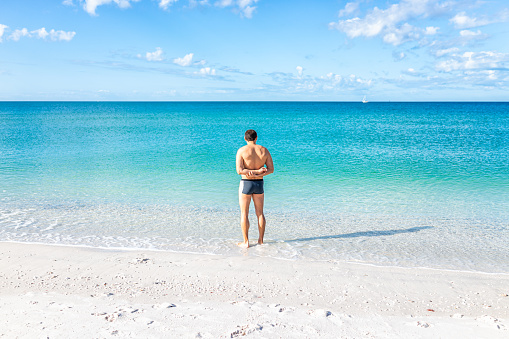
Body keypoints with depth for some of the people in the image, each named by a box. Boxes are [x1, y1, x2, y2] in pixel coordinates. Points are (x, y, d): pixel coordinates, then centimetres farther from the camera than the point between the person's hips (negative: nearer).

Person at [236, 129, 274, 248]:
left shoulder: (242, 151, -9)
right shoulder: (264, 150, 1)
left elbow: (239, 170, -15)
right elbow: (271, 169, 0)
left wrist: (257, 171, -14)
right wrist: (258, 174, -9)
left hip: (246, 184, -3)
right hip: (259, 184, 4)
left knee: (244, 214, 4)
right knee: (260, 213, 13)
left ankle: (246, 242, 6)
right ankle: (261, 240, 20)